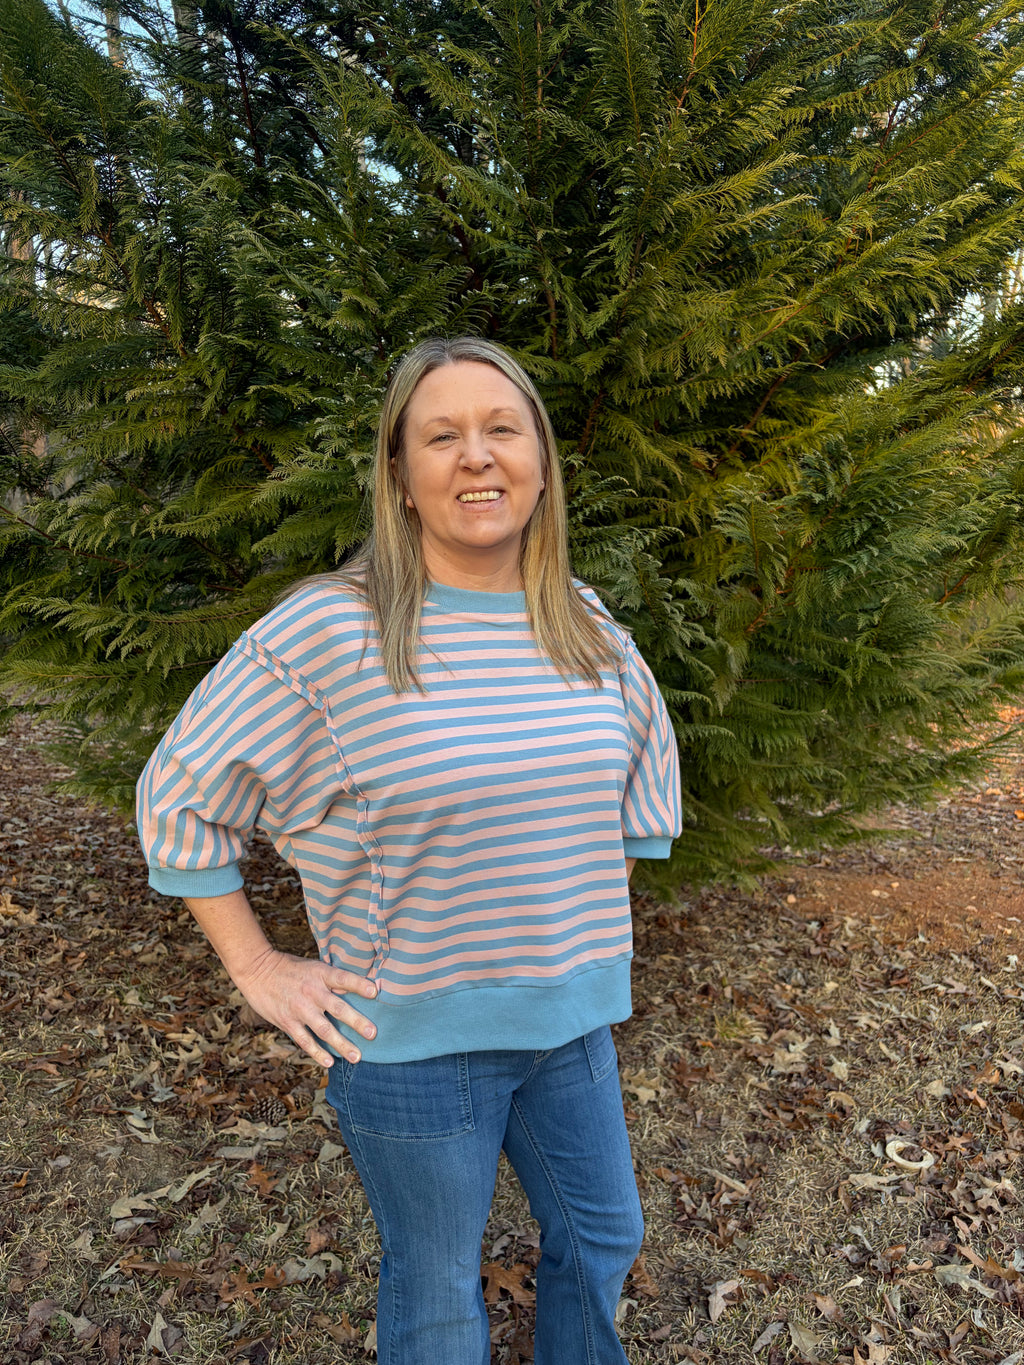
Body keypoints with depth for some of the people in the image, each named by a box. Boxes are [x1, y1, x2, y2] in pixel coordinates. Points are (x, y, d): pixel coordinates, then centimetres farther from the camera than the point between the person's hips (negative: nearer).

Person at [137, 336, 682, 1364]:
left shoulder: (589, 628, -2)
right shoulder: (326, 631, -18)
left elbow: (643, 768, 16)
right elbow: (180, 794, -10)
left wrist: (600, 916, 12)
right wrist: (257, 971, -9)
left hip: (571, 1019, 5)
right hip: (412, 1038, -5)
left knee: (601, 1236, 26)